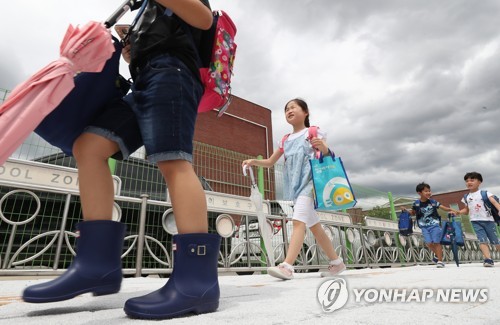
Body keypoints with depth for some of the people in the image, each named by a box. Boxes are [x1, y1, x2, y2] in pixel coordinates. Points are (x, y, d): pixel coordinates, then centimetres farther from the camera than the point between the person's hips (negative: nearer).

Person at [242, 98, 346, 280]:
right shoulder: (286, 140, 19)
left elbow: (329, 156, -1)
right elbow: (270, 162, 20)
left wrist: (323, 148, -24)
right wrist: (254, 162, 1)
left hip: (309, 180, -6)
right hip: (295, 185, 7)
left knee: (299, 220, -22)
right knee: (314, 226, 11)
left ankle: (287, 266, -28)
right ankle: (337, 263, 24)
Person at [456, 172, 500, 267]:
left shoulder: (485, 193, 0)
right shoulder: (466, 197, 10)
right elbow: (467, 210, 17)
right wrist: (459, 212, -2)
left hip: (488, 220, -2)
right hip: (475, 222, 2)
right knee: (482, 240, -9)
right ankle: (488, 259, -13)